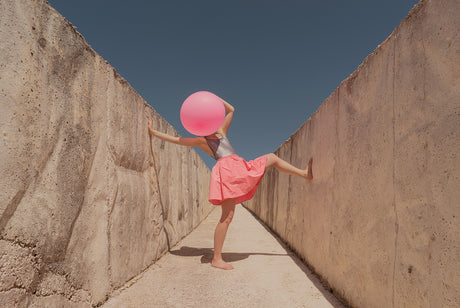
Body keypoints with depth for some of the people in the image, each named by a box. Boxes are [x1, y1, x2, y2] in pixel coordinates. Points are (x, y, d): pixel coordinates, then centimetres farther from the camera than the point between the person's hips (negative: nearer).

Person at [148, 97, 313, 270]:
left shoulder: (221, 132, 28)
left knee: (272, 158, 17)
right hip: (226, 170, -8)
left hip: (241, 168, 8)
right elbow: (174, 139, 9)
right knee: (227, 216, -13)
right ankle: (216, 259, -5)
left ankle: (305, 174, 25)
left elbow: (231, 110, 32)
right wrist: (152, 131, 10)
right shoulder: (200, 141, 12)